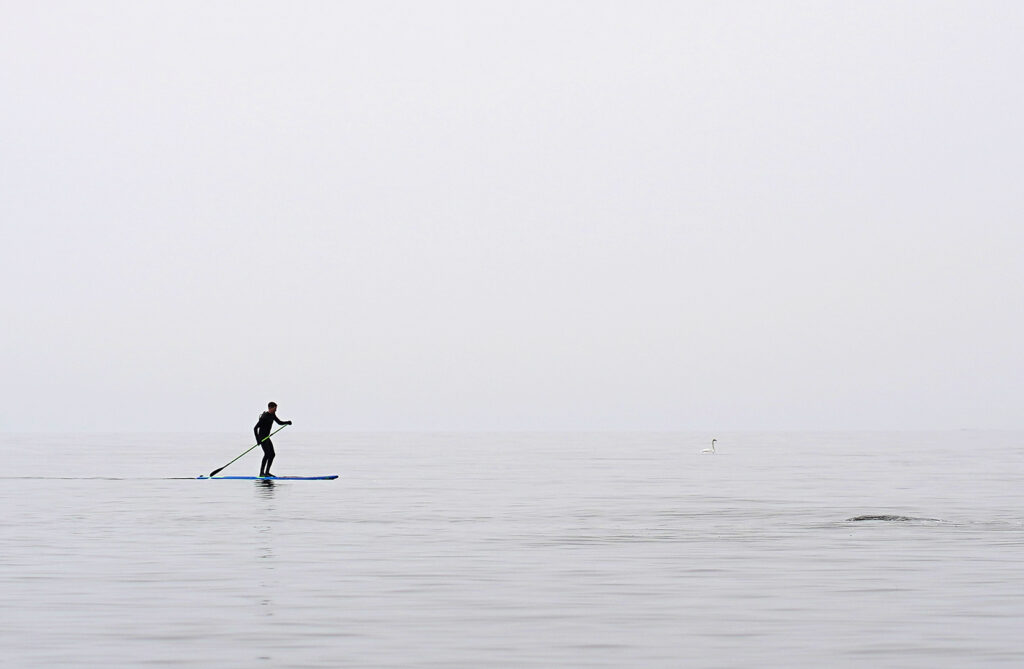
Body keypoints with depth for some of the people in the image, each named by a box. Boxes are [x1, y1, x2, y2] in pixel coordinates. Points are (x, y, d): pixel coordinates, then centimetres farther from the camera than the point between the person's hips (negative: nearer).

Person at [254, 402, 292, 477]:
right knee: (267, 454, -19)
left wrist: (287, 422, 1)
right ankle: (261, 473, -19)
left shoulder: (272, 415, 8)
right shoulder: (264, 417, -19)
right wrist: (258, 440, -26)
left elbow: (279, 422, 21)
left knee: (272, 454, 6)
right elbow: (255, 428, -20)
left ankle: (267, 472, 11)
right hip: (262, 438, -9)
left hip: (267, 437, 9)